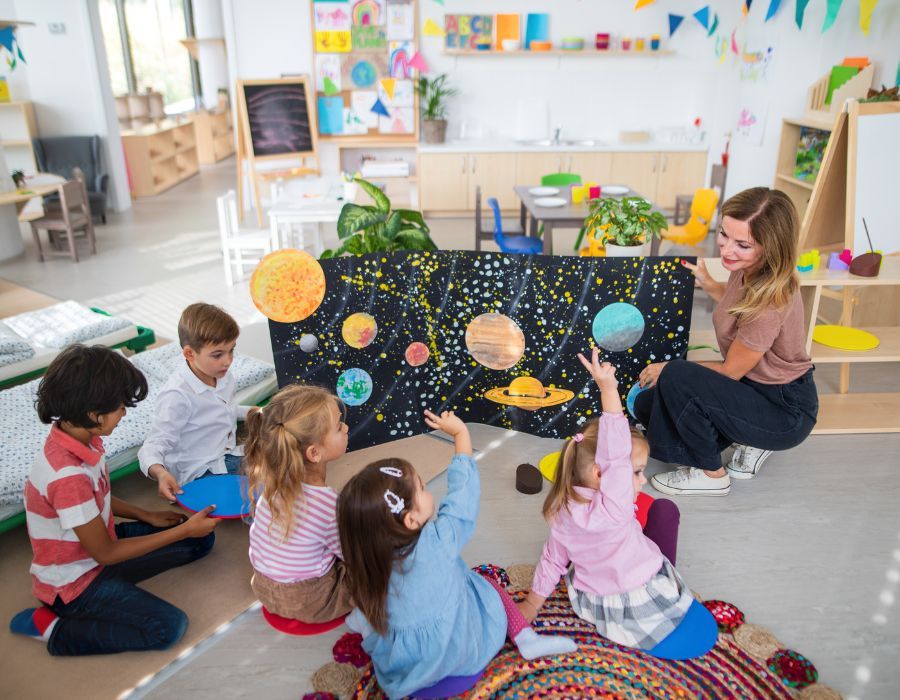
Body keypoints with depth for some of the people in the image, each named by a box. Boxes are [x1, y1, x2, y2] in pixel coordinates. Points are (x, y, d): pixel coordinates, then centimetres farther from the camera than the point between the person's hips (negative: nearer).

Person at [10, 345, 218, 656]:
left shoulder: (80, 438, -9)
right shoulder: (68, 475, -35)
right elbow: (105, 553, -23)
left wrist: (147, 516, 4)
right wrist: (184, 530, -20)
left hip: (97, 543, 8)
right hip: (74, 582, -8)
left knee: (201, 539, 6)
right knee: (168, 627, -19)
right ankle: (54, 629, -4)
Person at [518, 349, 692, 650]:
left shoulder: (564, 512, -12)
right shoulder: (611, 510, -34)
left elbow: (552, 559, -1)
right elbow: (615, 455, -44)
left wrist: (532, 604, 12)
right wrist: (608, 390, -45)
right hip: (643, 611, -6)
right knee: (665, 507, 10)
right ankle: (666, 579, 23)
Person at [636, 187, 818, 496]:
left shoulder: (770, 303, -32)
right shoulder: (748, 271, -7)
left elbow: (730, 372, -19)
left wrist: (669, 369, -8)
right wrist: (707, 283, 12)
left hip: (785, 412, -9)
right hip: (754, 386, 9)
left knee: (676, 379, -30)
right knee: (647, 405, 1)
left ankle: (712, 476, -6)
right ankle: (751, 443, 12)